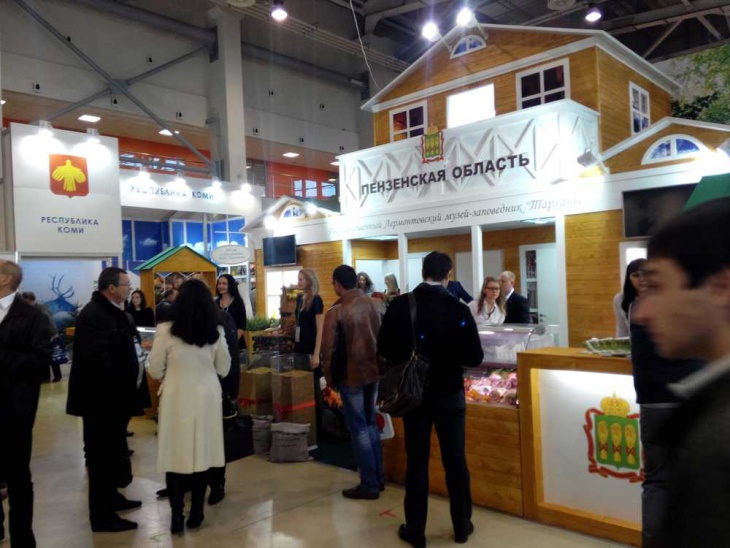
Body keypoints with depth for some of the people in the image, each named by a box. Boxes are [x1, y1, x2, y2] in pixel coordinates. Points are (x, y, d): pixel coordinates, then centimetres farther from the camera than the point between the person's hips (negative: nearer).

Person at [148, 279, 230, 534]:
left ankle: (177, 514, 11)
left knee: (175, 454, 8)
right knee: (202, 452, 11)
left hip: (177, 398, -2)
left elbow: (155, 371, -3)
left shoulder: (166, 331, -11)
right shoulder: (216, 332, -4)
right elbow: (223, 369, 6)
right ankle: (196, 512, 19)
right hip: (207, 397, 2)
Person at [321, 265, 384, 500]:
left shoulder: (335, 312, -14)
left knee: (359, 429, 5)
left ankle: (369, 485, 12)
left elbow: (329, 350, -12)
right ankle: (378, 477, 27)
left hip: (351, 375, -6)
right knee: (370, 423, 20)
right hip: (374, 371, 6)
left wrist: (330, 379, 0)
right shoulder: (377, 305, 1)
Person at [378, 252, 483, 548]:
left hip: (414, 393, 0)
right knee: (455, 460, 14)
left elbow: (383, 349, -8)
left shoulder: (400, 305, -11)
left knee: (417, 462, 11)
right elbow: (474, 358, -10)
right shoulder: (459, 309, -13)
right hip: (450, 394, 0)